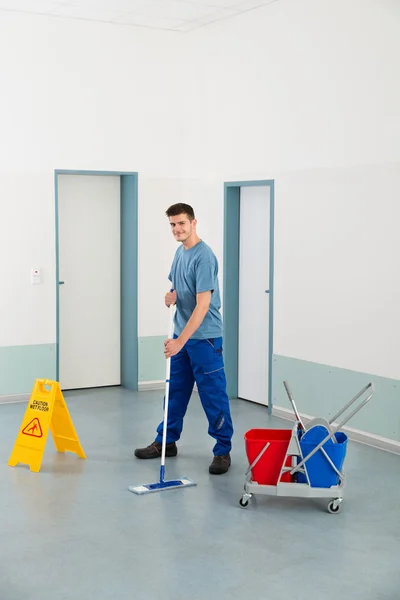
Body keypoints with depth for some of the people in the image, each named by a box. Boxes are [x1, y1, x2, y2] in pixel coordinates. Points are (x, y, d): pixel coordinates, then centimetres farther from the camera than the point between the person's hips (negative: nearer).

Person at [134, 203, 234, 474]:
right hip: (183, 333, 9)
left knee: (213, 395, -1)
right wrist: (172, 295, -4)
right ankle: (166, 441, 27)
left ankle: (223, 450, 9)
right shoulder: (180, 252, 10)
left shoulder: (204, 257, -21)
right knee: (176, 391, 15)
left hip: (204, 337, -9)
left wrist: (180, 341, -29)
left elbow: (203, 304, -26)